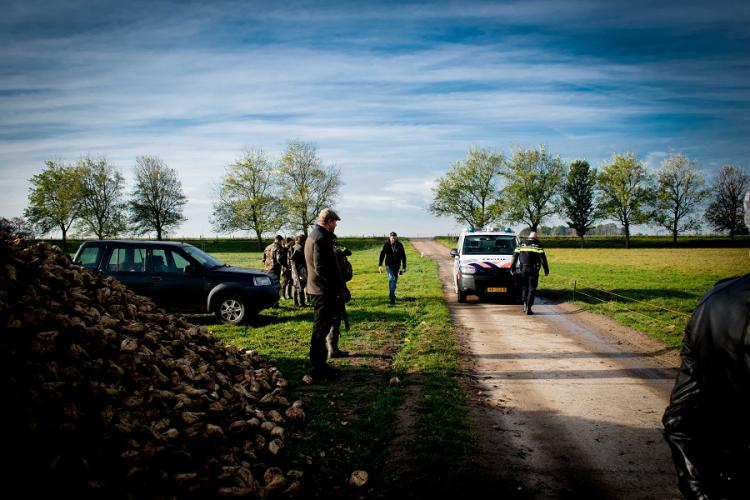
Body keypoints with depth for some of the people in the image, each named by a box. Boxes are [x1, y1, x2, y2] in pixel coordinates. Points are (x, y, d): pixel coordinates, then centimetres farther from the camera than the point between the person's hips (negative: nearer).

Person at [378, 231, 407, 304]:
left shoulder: (399, 245, -7)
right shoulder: (386, 245, -9)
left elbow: (403, 256, -2)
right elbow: (382, 255, -11)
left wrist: (404, 267, -4)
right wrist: (380, 265, -22)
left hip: (397, 265, 3)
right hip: (389, 265, -2)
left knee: (395, 280, 11)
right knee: (391, 278, -21)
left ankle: (392, 294, 32)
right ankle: (392, 296, -19)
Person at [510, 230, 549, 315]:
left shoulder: (522, 243, 11)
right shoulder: (538, 244, 1)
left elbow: (515, 256, 9)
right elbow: (542, 257, -4)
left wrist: (512, 268, 14)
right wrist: (546, 270, -1)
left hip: (523, 268, 3)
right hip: (533, 269, -3)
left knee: (524, 287, 19)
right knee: (532, 289, 2)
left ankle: (525, 304, 8)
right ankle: (528, 308, -3)